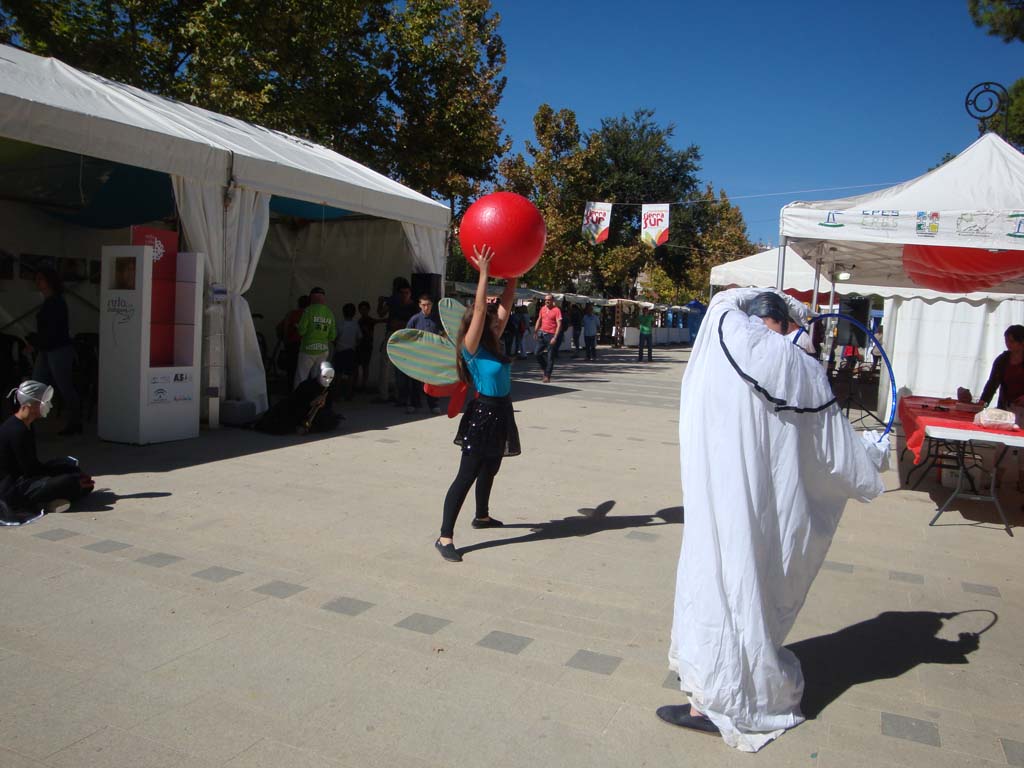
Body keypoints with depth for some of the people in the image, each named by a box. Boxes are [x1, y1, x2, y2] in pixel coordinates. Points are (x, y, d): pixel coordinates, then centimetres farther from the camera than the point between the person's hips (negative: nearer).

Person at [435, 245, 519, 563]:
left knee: (490, 468, 23)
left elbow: (505, 304, 9)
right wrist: (484, 272, -25)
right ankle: (445, 537, -5)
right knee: (467, 475, -8)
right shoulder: (472, 347, -14)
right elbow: (479, 310, -25)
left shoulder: (493, 344, 7)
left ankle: (482, 516, 44)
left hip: (500, 414, 9)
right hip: (483, 415, -9)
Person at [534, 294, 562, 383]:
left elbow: (559, 325, -13)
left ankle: (547, 376, 3)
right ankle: (545, 368, 24)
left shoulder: (556, 310, -9)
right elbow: (539, 320, 22)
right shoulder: (543, 309, 10)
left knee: (550, 356, -2)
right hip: (542, 333, 6)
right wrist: (535, 332, 13)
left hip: (551, 335, -6)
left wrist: (555, 337, -20)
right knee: (538, 353, 3)